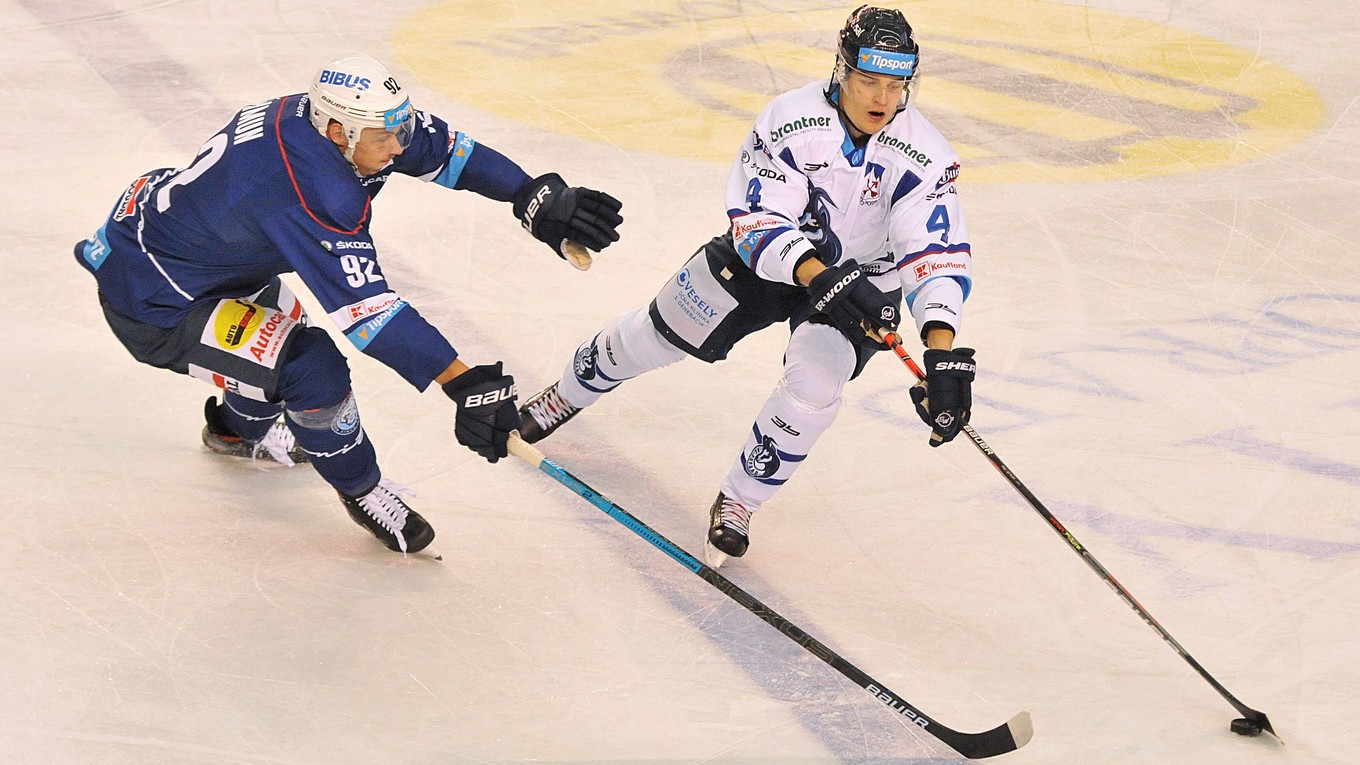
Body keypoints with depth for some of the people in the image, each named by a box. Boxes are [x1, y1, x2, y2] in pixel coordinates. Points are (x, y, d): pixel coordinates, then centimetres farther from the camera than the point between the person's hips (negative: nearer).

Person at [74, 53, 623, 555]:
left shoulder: (332, 116, -10)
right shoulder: (308, 192, -35)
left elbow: (444, 147, 0)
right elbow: (367, 308, -39)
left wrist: (535, 198, -9)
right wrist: (465, 384, -42)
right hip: (147, 306, -10)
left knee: (280, 320, 33)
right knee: (313, 366, -21)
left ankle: (237, 428, 59)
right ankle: (361, 489, 5)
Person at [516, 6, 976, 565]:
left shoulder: (924, 156, -28)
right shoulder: (791, 120, -29)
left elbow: (940, 258, -33)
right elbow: (758, 221, -33)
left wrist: (944, 355, -48)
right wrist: (821, 277, -51)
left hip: (863, 275, 0)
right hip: (769, 256, 0)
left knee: (812, 389, -23)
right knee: (654, 336, 10)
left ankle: (737, 504, 3)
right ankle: (567, 395, 43)